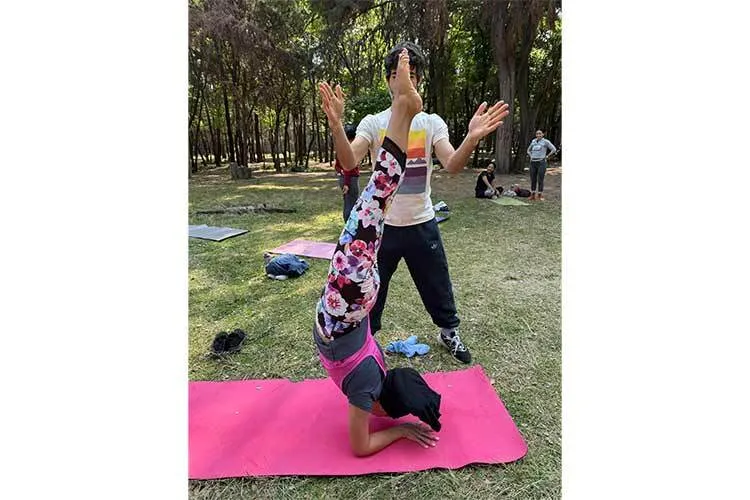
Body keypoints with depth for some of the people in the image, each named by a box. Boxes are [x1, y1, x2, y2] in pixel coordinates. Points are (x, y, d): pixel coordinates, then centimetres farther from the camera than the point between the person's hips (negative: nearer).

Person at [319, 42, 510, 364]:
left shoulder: (432, 123, -1)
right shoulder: (373, 123, -3)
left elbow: (452, 165, -17)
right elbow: (349, 163, -20)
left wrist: (473, 137, -36)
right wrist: (336, 126, -38)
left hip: (422, 224, 1)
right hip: (382, 225, 0)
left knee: (438, 286, 16)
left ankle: (449, 332, 42)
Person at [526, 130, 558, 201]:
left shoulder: (545, 141, -1)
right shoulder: (533, 141, 13)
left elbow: (554, 149, -3)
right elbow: (528, 150, 26)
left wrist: (547, 156, -4)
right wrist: (531, 157, 11)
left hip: (541, 163, -5)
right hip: (533, 163, 5)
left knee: (540, 180, -4)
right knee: (533, 180, 6)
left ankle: (540, 196, 4)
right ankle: (533, 195, 13)